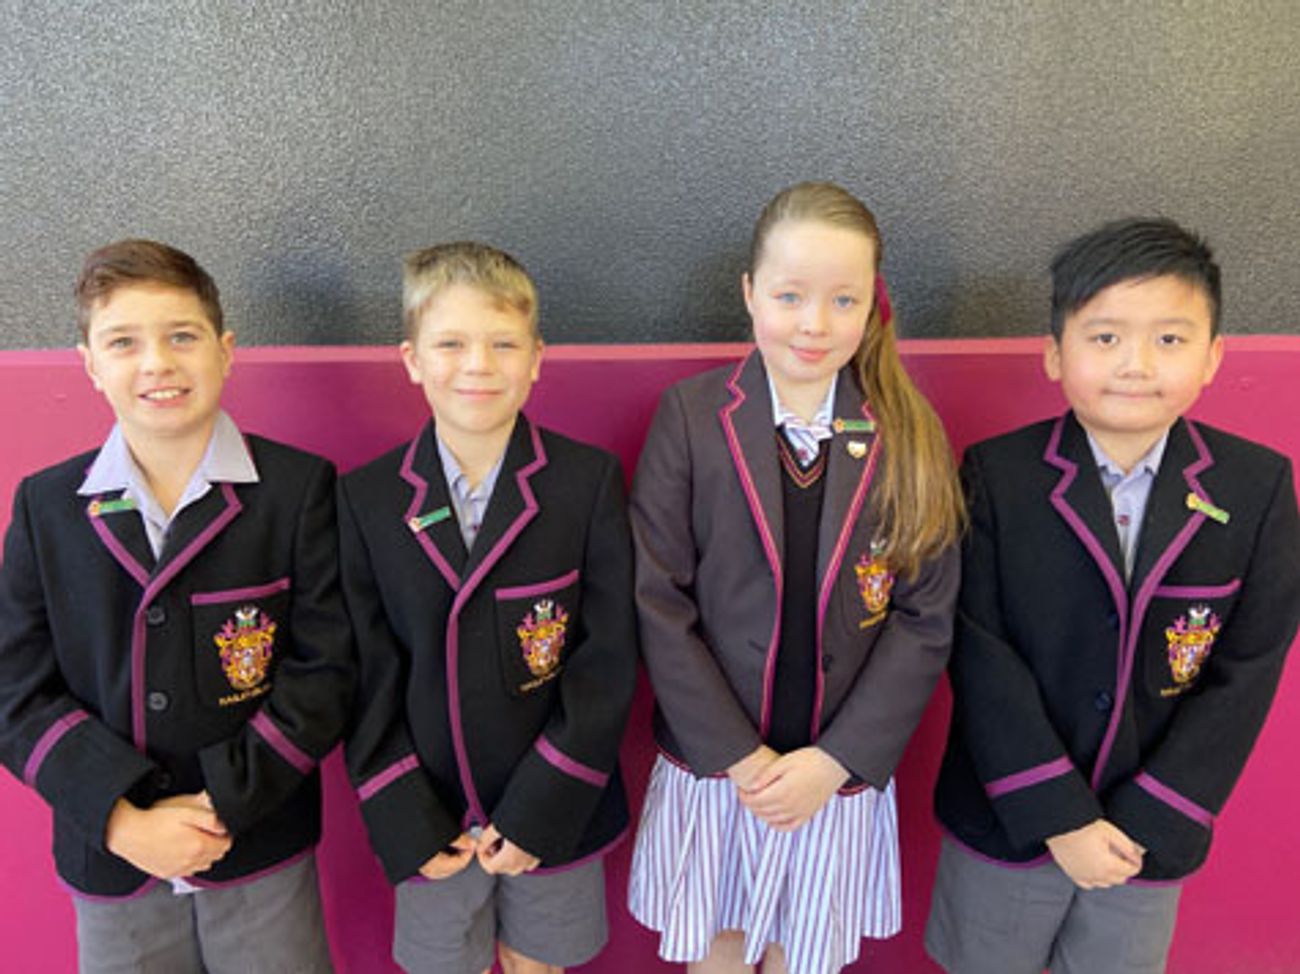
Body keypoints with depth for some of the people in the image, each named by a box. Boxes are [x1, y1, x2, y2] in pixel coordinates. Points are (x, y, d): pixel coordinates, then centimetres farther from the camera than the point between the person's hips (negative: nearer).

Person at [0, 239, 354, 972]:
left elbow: (324, 670, -10)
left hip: (261, 852, -2)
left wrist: (225, 804, -14)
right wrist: (121, 818, -12)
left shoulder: (300, 487, -9)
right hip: (110, 860, 2)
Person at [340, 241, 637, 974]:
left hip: (554, 812, 0)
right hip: (430, 823, 1)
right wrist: (405, 825, -8)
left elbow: (608, 662, -11)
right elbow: (368, 676, -3)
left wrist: (539, 813, -13)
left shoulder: (590, 480, -11)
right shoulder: (367, 498, -6)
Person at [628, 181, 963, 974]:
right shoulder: (690, 417, -11)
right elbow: (659, 605, -11)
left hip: (840, 772, 1)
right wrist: (740, 756, -12)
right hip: (712, 763, -1)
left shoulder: (911, 436, -6)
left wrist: (834, 760, -12)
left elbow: (925, 619, -6)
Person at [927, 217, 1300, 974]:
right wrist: (1057, 817, -16)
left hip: (1151, 833, 1)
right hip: (1007, 821, -1)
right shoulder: (996, 475, -14)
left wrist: (1144, 824, -12)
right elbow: (980, 657, -14)